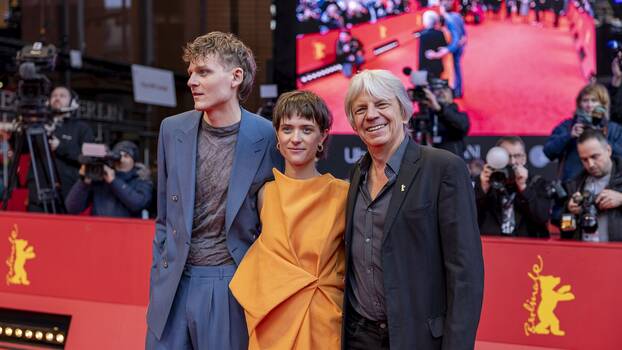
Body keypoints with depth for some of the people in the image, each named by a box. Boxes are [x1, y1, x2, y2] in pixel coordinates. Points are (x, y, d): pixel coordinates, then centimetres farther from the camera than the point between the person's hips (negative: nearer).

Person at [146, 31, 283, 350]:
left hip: (232, 286, -3)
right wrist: (157, 278, 10)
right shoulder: (173, 130, 4)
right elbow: (165, 216, 12)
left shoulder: (267, 138, -7)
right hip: (174, 284, 3)